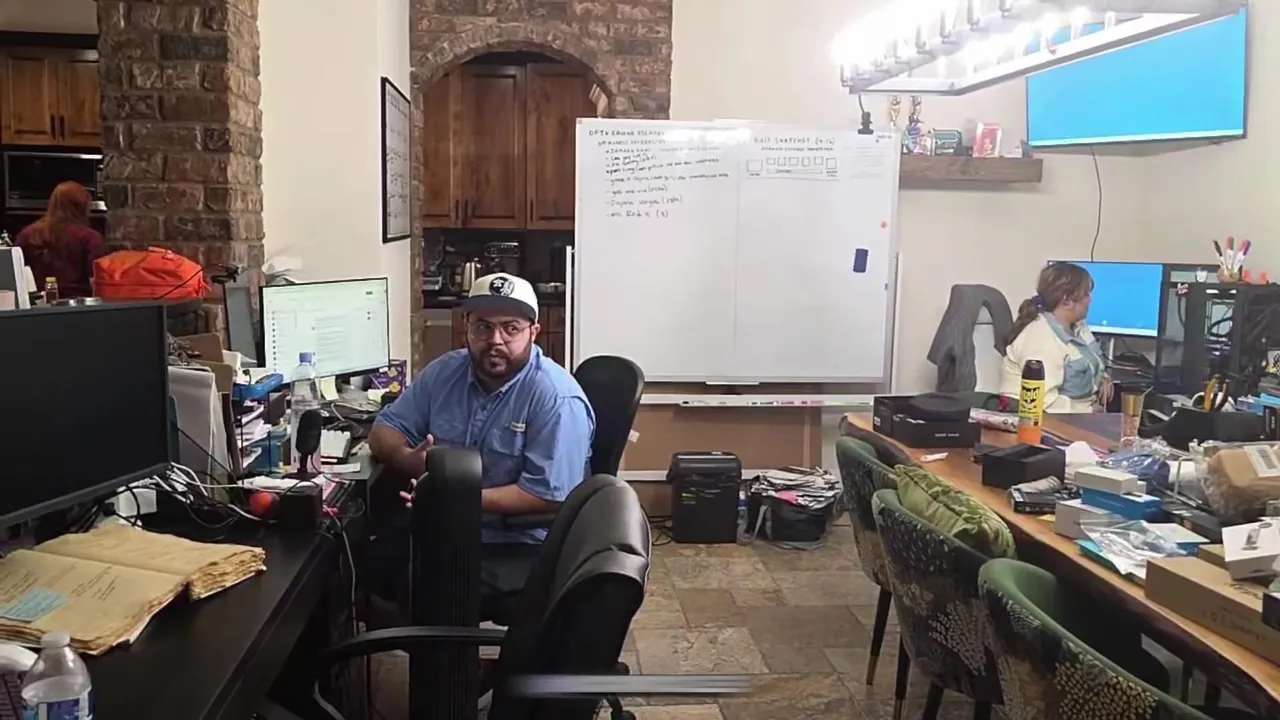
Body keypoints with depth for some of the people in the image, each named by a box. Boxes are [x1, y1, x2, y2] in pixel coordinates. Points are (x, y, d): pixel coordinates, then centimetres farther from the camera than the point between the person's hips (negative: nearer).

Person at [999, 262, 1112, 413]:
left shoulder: (1077, 327, 8)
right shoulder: (1040, 339, -22)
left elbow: (1090, 366, 24)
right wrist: (1089, 412, -21)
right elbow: (1044, 401, -30)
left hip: (1083, 411, 9)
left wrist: (1103, 379, 3)